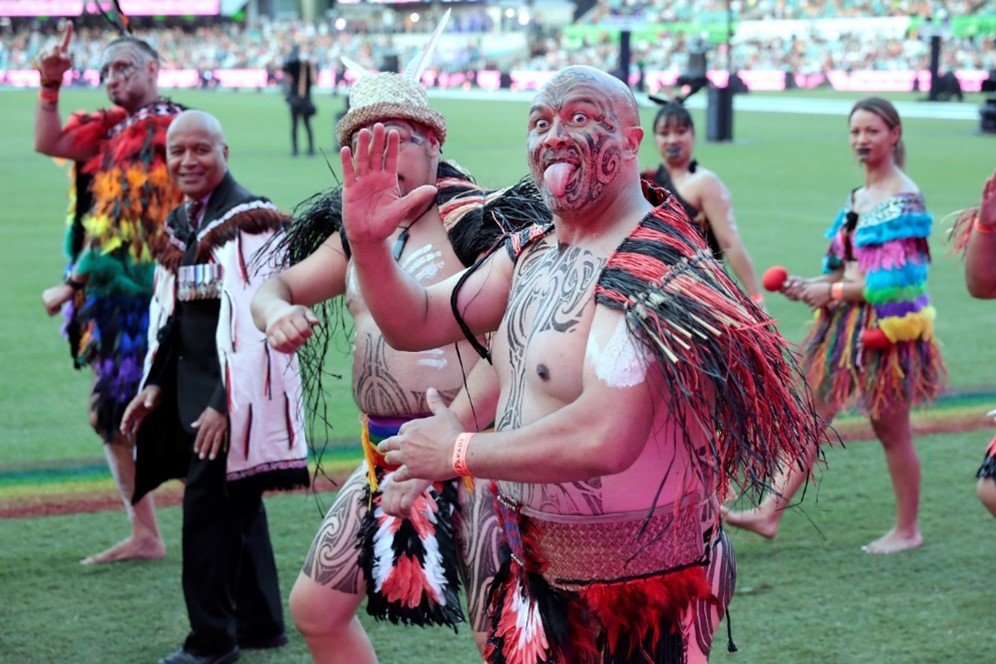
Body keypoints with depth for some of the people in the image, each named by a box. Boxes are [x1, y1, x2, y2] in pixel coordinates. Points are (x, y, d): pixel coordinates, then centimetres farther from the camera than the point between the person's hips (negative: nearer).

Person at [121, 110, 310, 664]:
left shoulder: (248, 220, -15)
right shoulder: (179, 226, 11)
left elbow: (251, 320, -20)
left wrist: (224, 402, -22)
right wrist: (156, 384, 13)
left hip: (236, 388, -8)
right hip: (193, 386, 8)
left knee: (207, 508, -7)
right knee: (236, 504, 15)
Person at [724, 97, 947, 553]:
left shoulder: (904, 199, -13)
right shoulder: (857, 198, 13)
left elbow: (900, 277, -19)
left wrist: (834, 291, -17)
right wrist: (808, 286, 2)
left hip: (886, 327, -8)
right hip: (845, 326, 8)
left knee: (890, 429, 3)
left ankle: (907, 530, 18)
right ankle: (770, 513, 2)